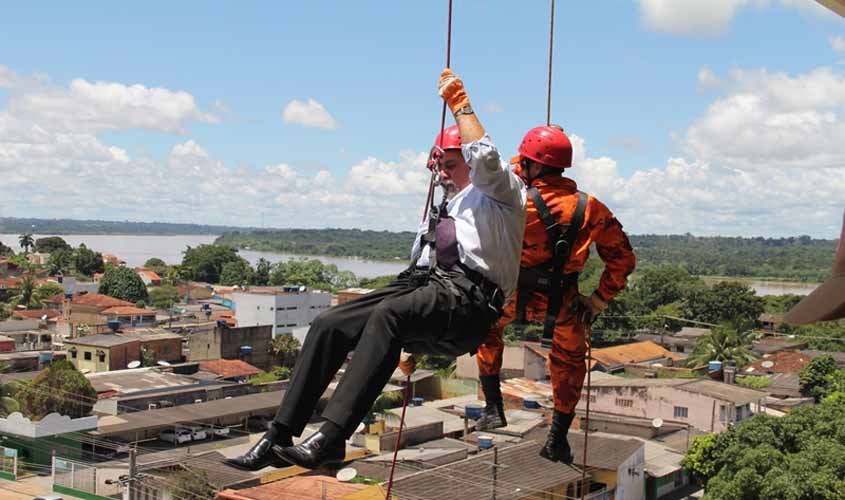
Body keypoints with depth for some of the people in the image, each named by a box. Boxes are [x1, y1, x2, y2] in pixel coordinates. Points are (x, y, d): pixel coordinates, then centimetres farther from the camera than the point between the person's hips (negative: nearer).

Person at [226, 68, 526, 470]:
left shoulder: (499, 192, 11)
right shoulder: (440, 210, 37)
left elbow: (484, 155, -12)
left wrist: (460, 103, 0)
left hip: (468, 299, -8)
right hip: (421, 287, 8)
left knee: (388, 314, -37)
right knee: (328, 325, -12)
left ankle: (331, 438, -45)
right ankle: (279, 437, -16)